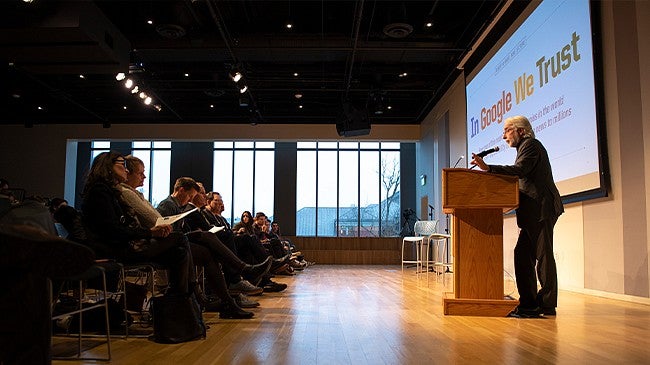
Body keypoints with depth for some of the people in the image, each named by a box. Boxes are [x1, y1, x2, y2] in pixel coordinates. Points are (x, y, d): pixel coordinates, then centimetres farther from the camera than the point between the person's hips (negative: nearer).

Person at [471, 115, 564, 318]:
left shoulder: (531, 144, -5)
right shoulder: (527, 146, 24)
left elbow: (519, 170, -23)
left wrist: (488, 168, -30)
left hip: (541, 209, -11)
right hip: (534, 212, 11)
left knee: (543, 255, -7)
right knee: (523, 254, 9)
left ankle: (547, 305, -2)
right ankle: (529, 302, 13)